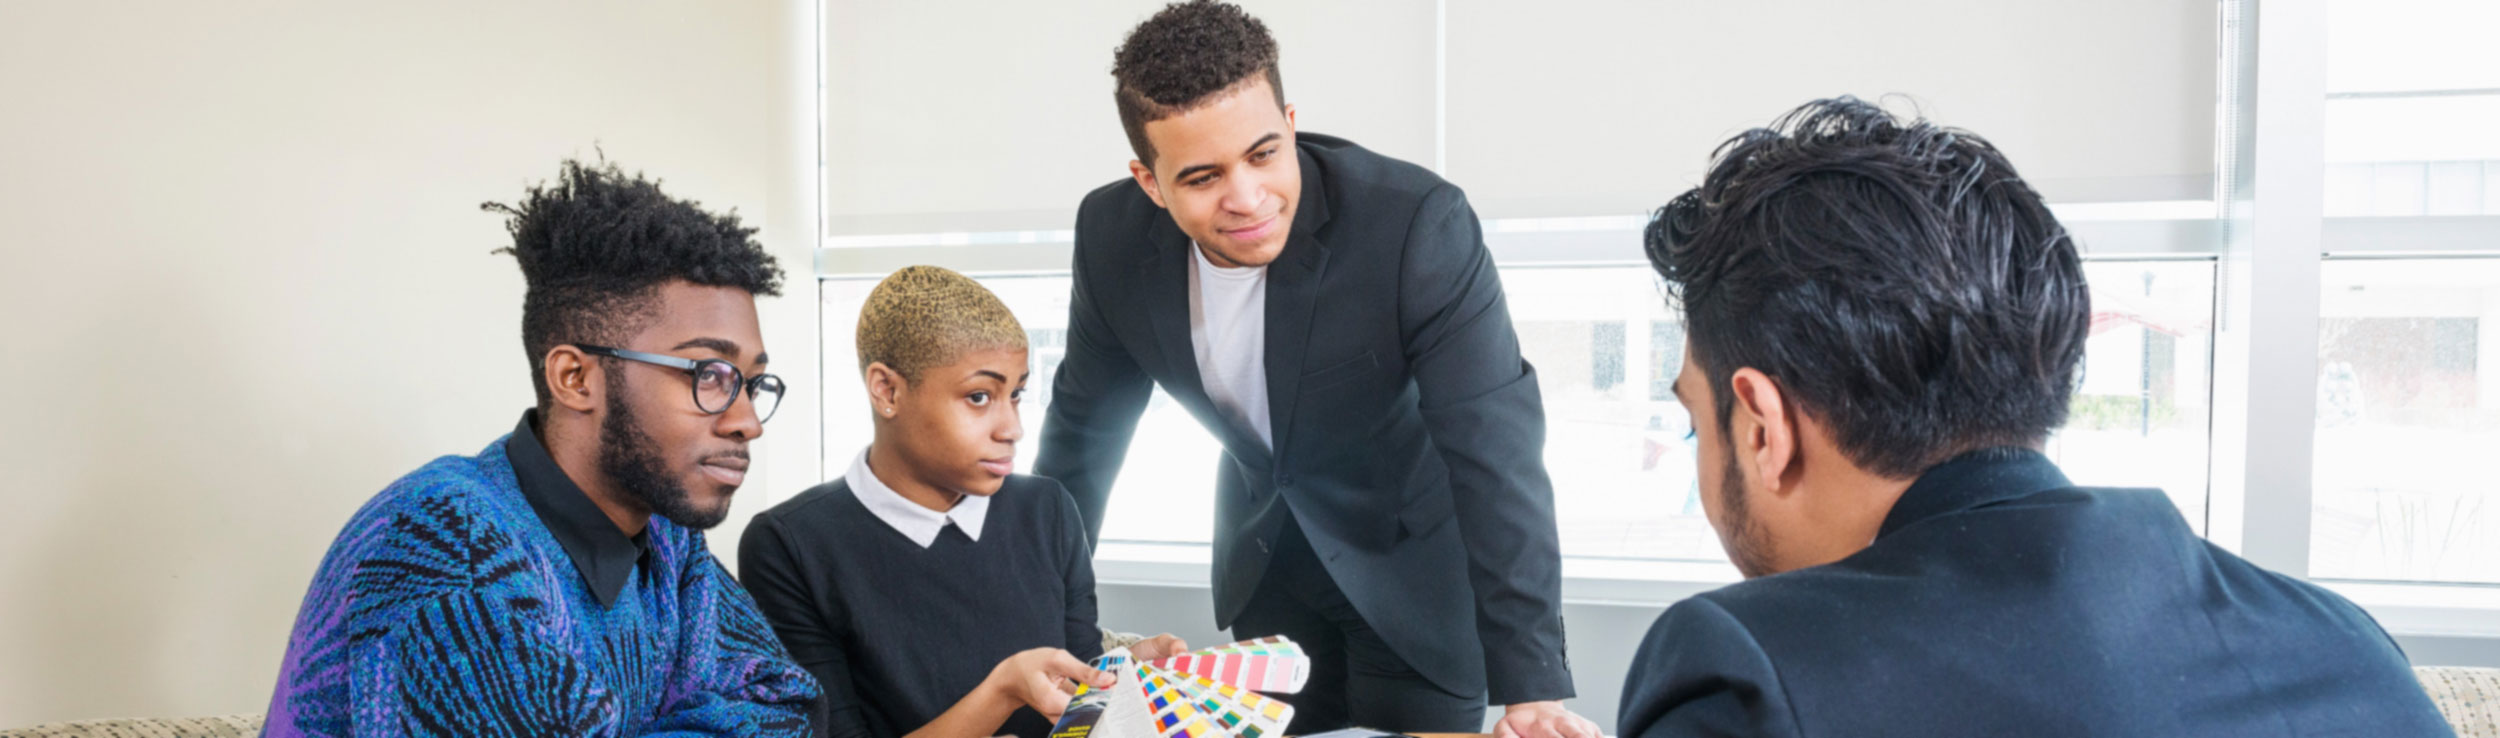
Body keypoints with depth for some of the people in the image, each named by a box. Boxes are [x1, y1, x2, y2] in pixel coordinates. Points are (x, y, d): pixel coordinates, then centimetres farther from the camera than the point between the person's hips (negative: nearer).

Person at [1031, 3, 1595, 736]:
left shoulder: (1419, 223, -30)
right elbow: (1085, 424, -1)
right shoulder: (1113, 235, -16)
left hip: (1416, 560, -3)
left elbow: (1496, 450, -32)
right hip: (1264, 561, 4)